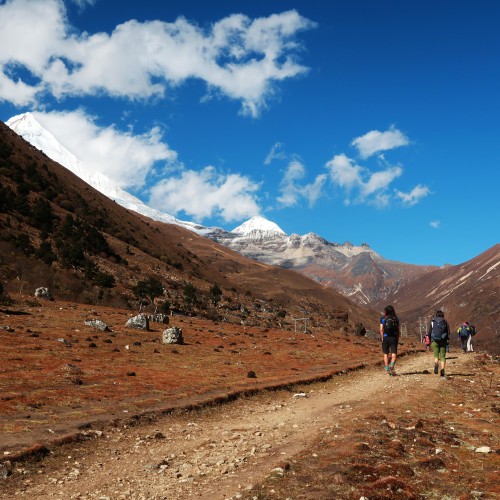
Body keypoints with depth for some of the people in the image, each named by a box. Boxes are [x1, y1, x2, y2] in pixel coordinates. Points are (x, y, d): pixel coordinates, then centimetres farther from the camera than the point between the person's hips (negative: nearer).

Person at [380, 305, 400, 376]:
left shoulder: (383, 319, 2)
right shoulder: (396, 319, 7)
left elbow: (381, 329, -5)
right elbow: (398, 330, 5)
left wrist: (382, 338, 1)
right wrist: (398, 339, 10)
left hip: (385, 338, 0)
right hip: (394, 338, 0)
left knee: (386, 353, 12)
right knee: (394, 354, -1)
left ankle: (387, 369, 11)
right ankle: (392, 365, -27)